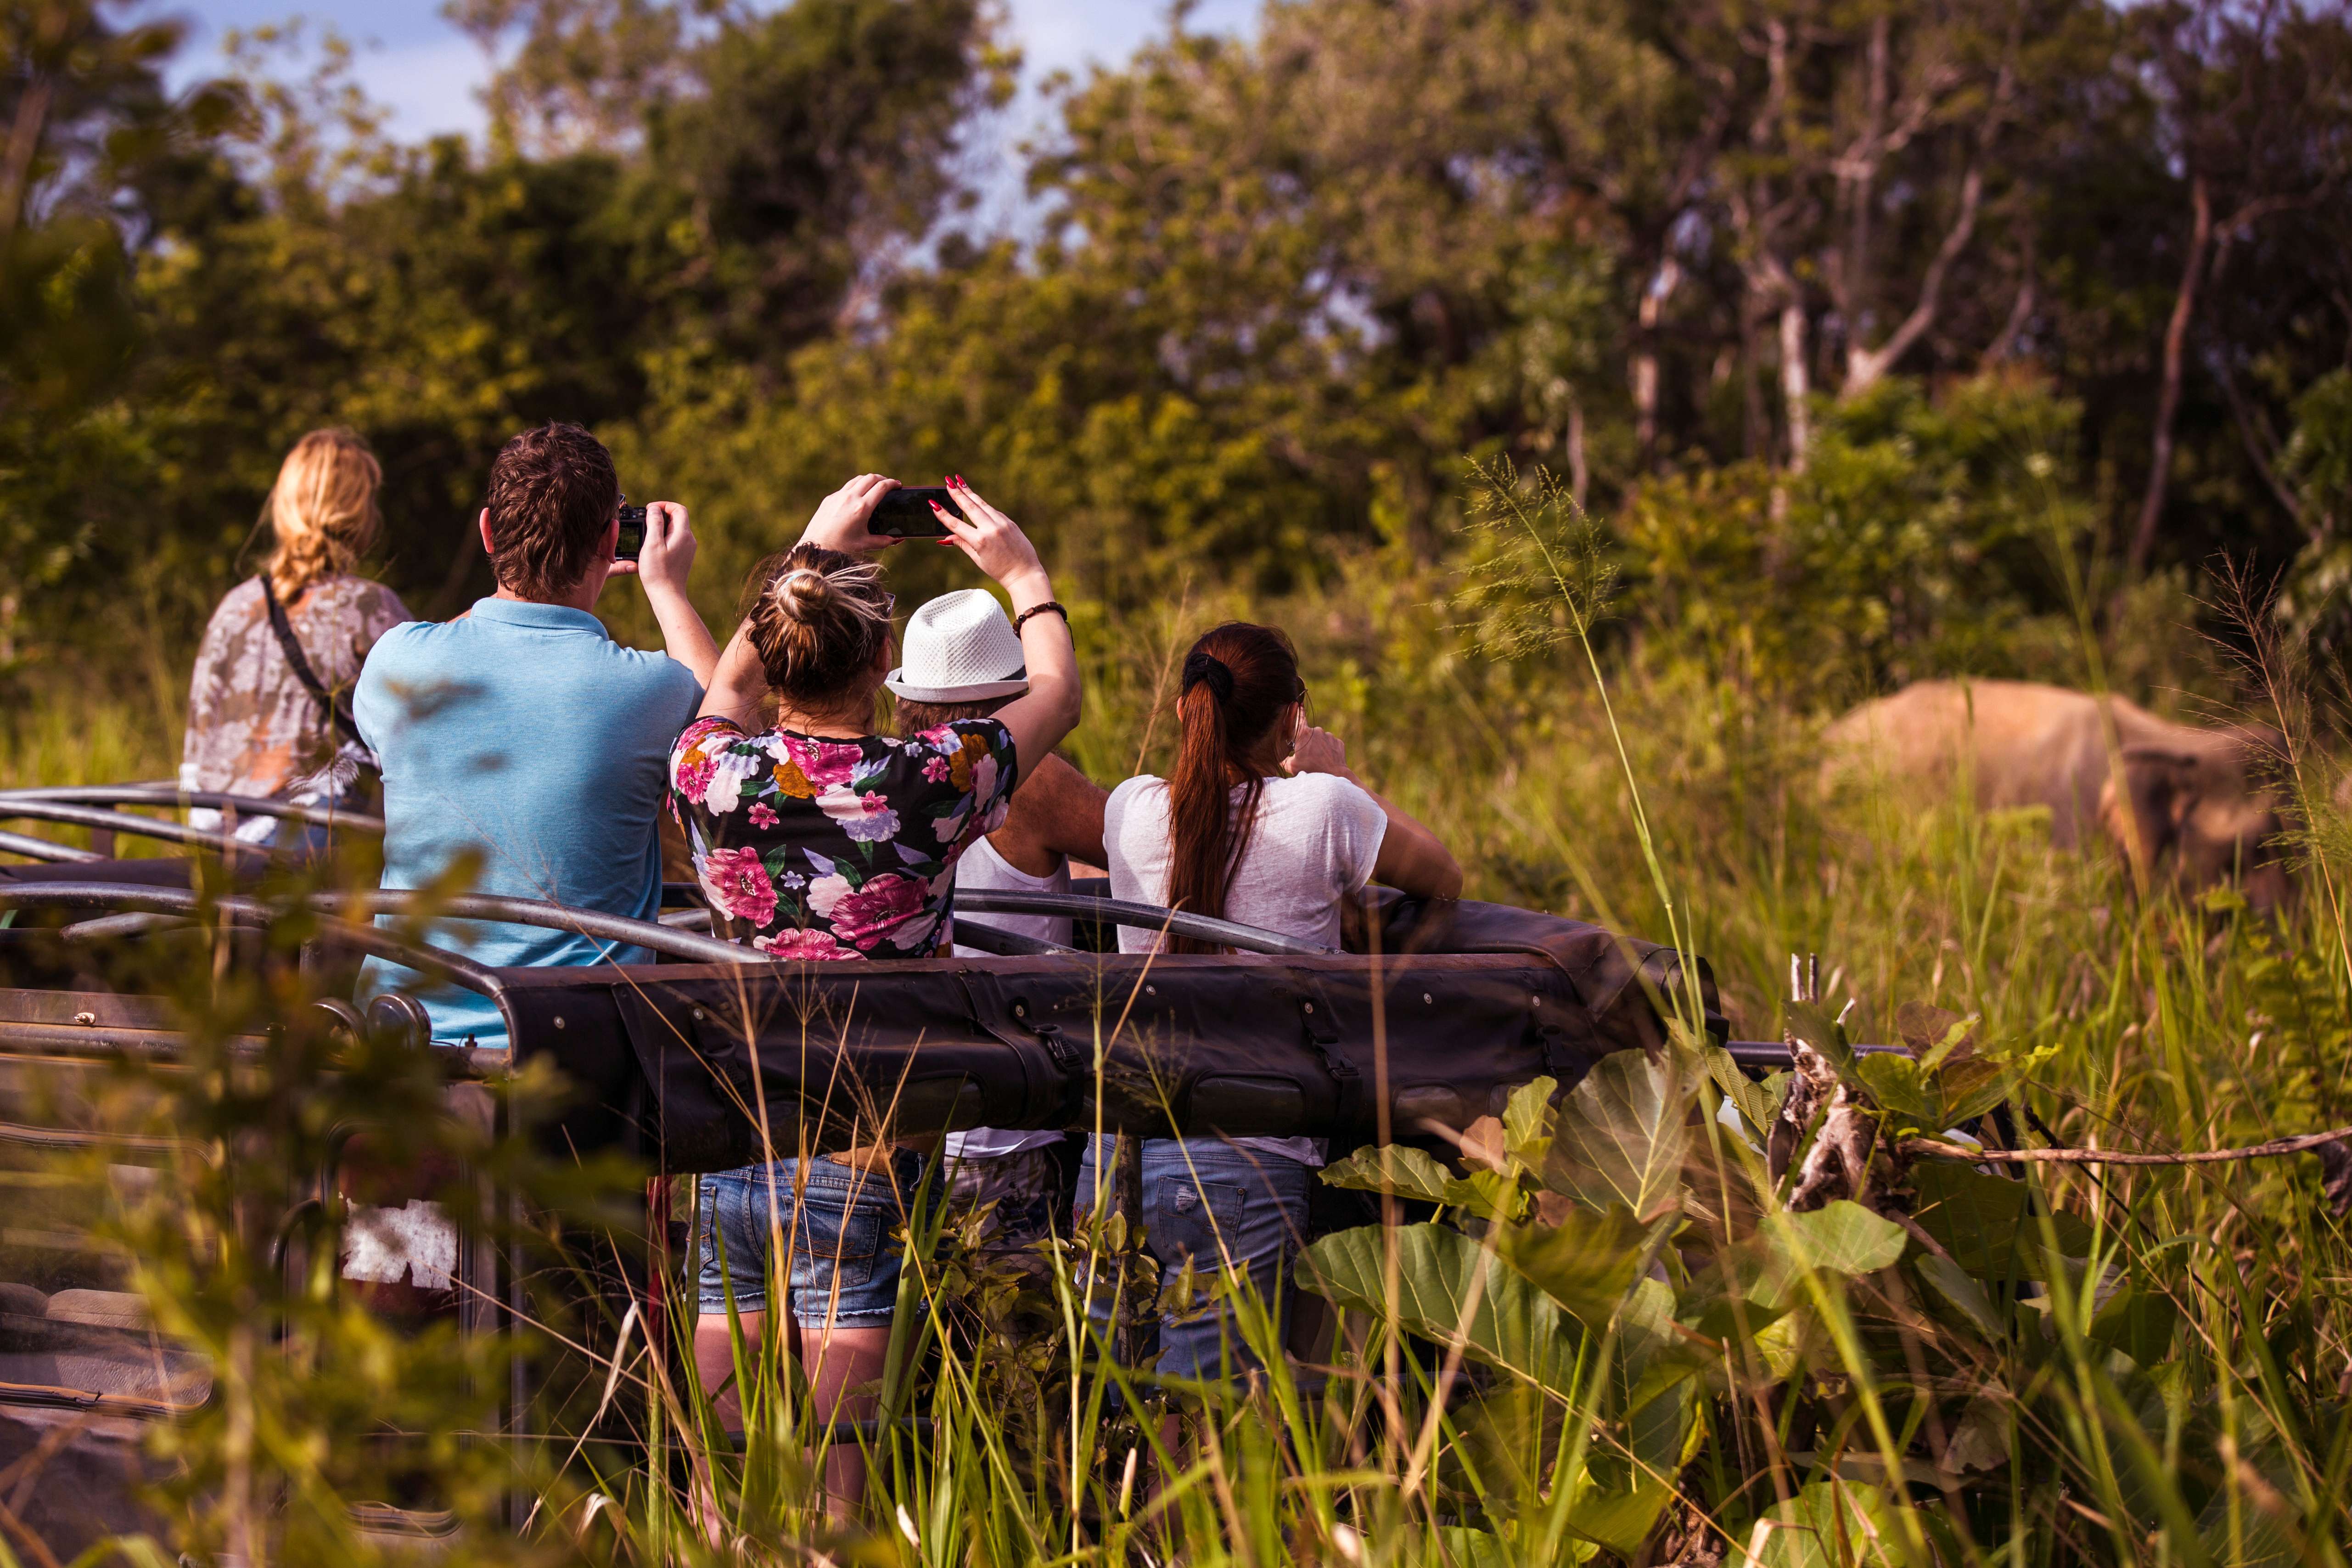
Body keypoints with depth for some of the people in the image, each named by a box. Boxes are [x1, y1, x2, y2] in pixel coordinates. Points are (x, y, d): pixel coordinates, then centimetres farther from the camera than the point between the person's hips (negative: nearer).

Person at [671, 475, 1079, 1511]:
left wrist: (815, 551, 33)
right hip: (860, 1152, -3)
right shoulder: (929, 781, -10)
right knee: (834, 1481, -1)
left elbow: (729, 684, 23)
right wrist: (1023, 575, 29)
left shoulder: (710, 767, -3)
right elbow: (1058, 692, 11)